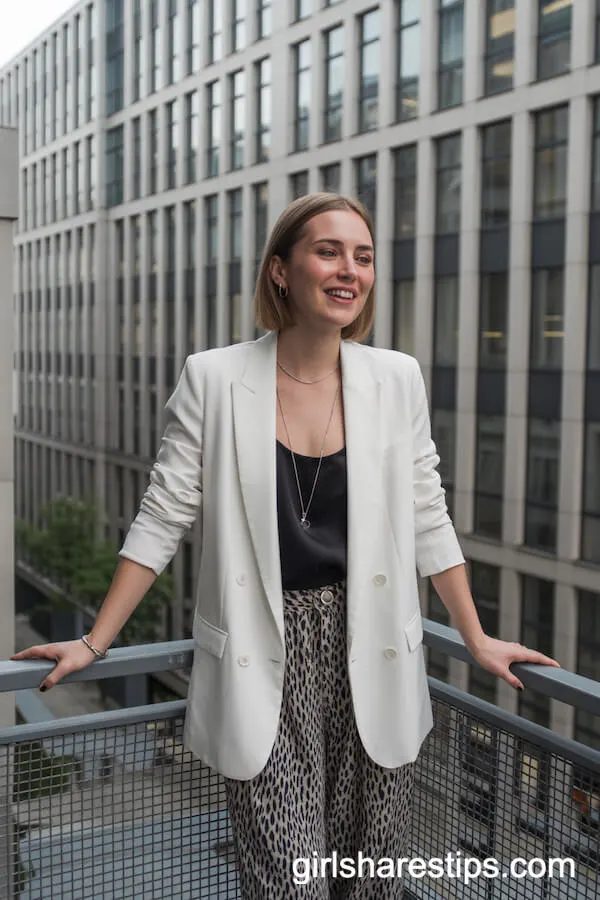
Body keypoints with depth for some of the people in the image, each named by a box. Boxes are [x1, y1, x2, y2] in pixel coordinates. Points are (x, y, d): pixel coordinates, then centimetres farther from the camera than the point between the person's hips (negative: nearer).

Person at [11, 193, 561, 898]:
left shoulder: (396, 380, 1)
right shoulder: (214, 379, -5)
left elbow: (428, 521, 8)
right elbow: (161, 521, 0)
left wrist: (478, 640, 11)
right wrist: (94, 644, 1)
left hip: (372, 661, 3)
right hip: (264, 664, -2)